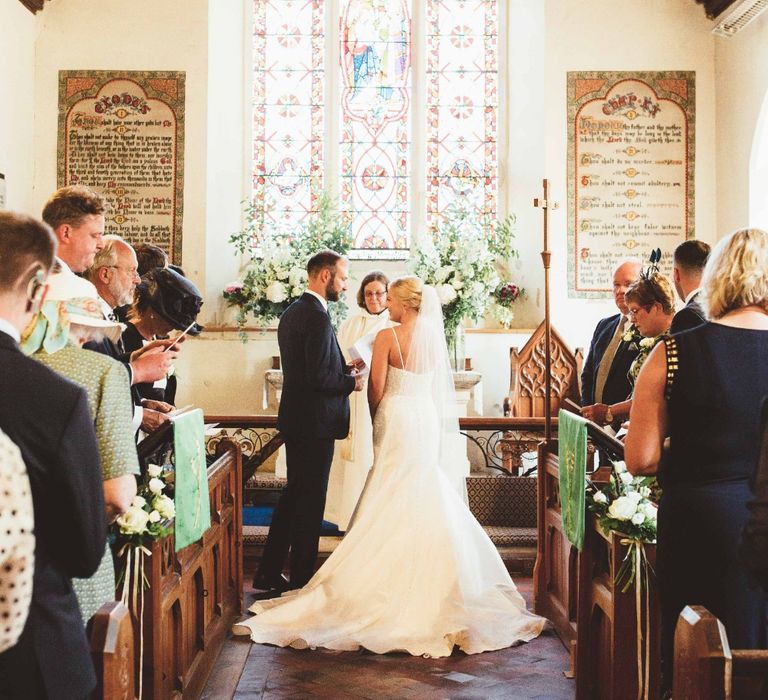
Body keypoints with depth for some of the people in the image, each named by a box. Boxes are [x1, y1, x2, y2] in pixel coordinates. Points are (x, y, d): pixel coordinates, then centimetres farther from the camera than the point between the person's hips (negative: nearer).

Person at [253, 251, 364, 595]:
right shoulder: (317, 317, -20)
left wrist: (343, 370, 9)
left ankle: (269, 573, 23)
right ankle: (301, 579, 13)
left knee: (293, 495, 18)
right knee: (310, 502, 2)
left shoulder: (292, 311, 11)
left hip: (295, 419, 10)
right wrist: (352, 382, -9)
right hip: (315, 423, -10)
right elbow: (319, 378, -25)